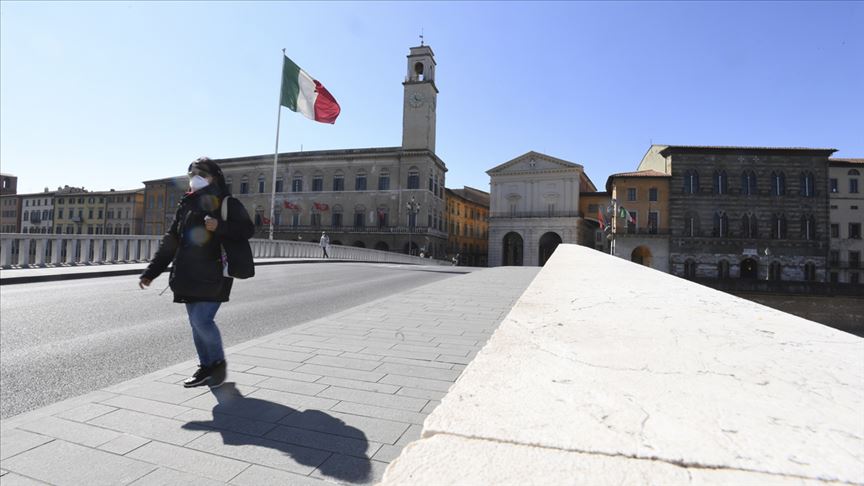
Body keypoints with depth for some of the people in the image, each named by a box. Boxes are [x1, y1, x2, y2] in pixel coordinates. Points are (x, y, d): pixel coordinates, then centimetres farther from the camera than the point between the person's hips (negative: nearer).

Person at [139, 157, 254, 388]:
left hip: (213, 276, -6)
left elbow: (247, 229, -9)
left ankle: (219, 362, 12)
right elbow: (171, 241, 16)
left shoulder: (227, 203, -2)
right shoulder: (186, 205, 14)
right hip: (189, 276, 6)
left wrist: (220, 226, -25)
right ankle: (206, 367, 24)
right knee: (196, 322, 10)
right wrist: (151, 271, 13)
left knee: (202, 320, -12)